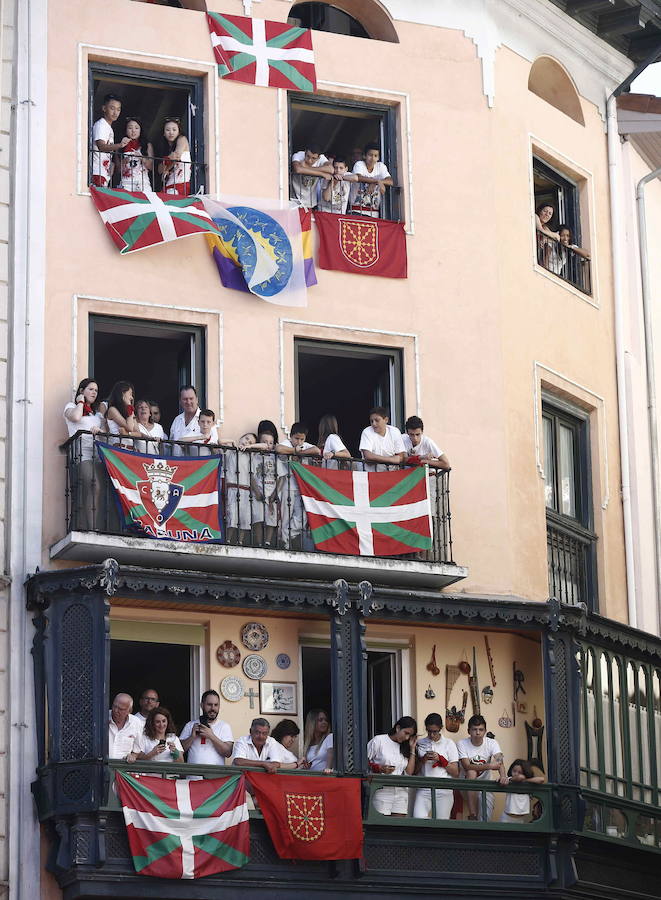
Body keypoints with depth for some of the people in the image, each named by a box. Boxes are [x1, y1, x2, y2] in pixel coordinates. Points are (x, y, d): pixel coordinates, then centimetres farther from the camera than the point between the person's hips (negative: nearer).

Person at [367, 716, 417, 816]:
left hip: (401, 793, 5)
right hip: (382, 790, -5)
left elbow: (409, 771, 8)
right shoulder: (379, 741, 1)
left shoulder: (404, 747, 16)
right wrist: (380, 768, -16)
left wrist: (412, 749, 7)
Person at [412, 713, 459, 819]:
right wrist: (423, 759, -6)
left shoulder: (449, 744, 7)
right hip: (424, 790, 1)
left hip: (444, 792, -1)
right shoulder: (420, 743, 11)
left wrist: (440, 759, -7)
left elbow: (455, 773, 4)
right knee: (418, 819, -17)